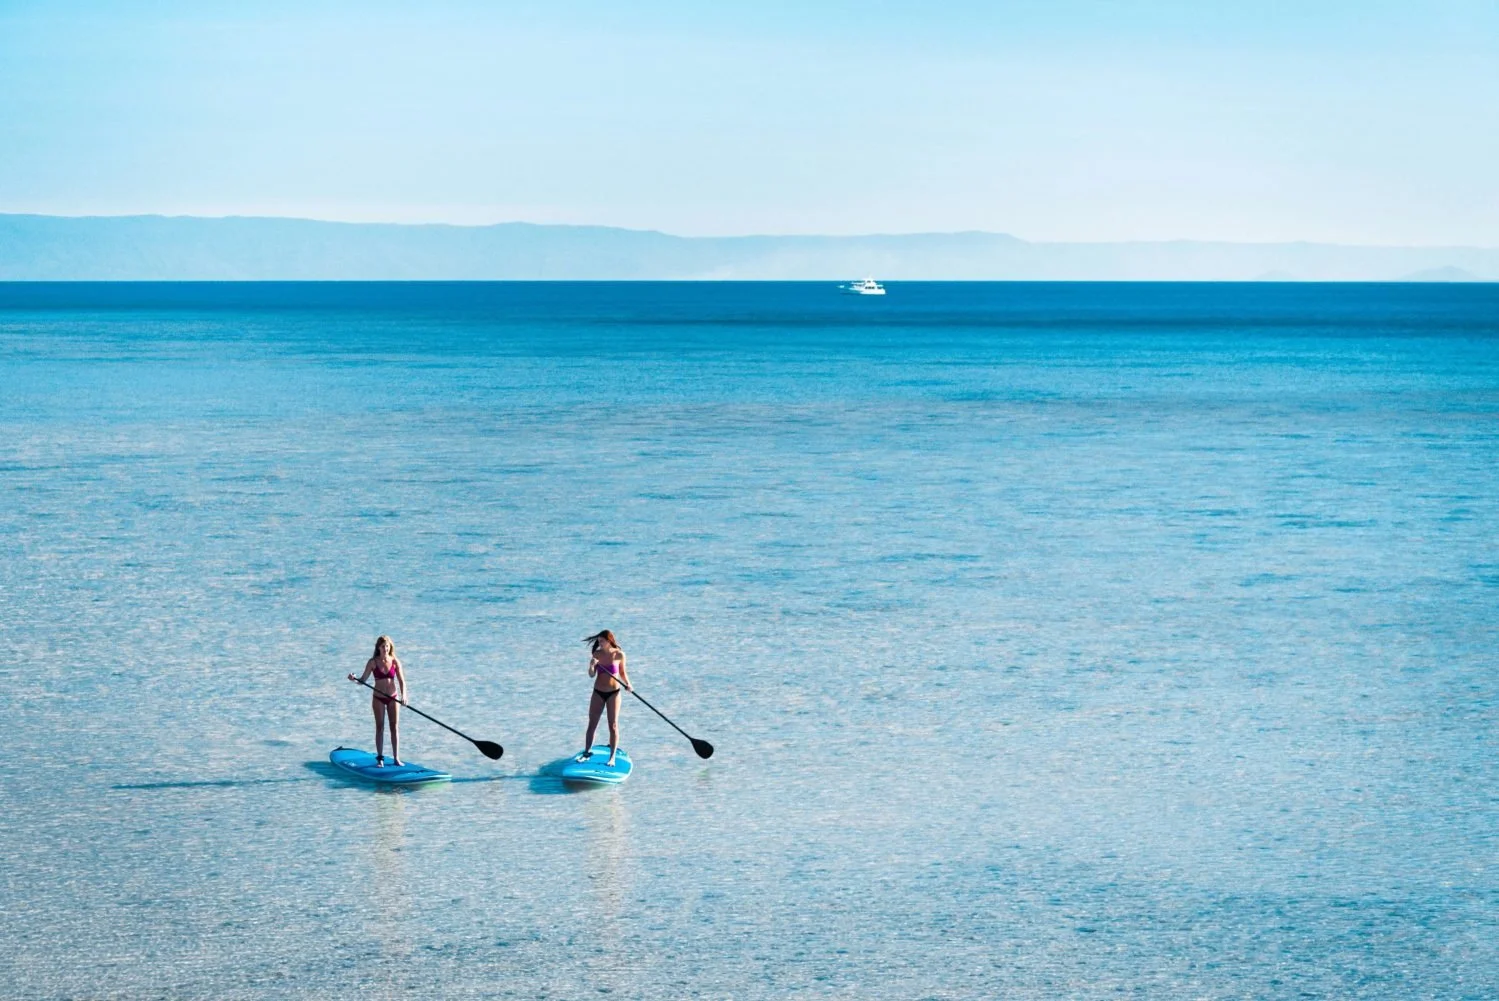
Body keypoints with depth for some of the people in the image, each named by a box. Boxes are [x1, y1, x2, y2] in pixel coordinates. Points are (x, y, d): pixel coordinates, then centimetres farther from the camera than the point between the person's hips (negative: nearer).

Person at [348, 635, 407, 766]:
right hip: (378, 698, -1)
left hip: (393, 698, 1)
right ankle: (380, 758, 9)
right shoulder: (373, 662, -6)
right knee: (380, 728, 4)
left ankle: (396, 758, 9)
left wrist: (403, 695, -24)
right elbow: (363, 679, -4)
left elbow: (401, 681, -8)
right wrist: (354, 679, -26)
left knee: (395, 727, 3)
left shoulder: (395, 662, -4)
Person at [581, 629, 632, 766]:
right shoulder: (597, 654, -5)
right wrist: (592, 666, -24)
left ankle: (612, 757, 4)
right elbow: (591, 675, -4)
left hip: (613, 693, -2)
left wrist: (627, 684, -12)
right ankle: (587, 752, 19)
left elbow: (622, 673, 5)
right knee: (592, 724, 8)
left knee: (613, 725, -1)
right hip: (598, 693, 2)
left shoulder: (619, 655, -8)